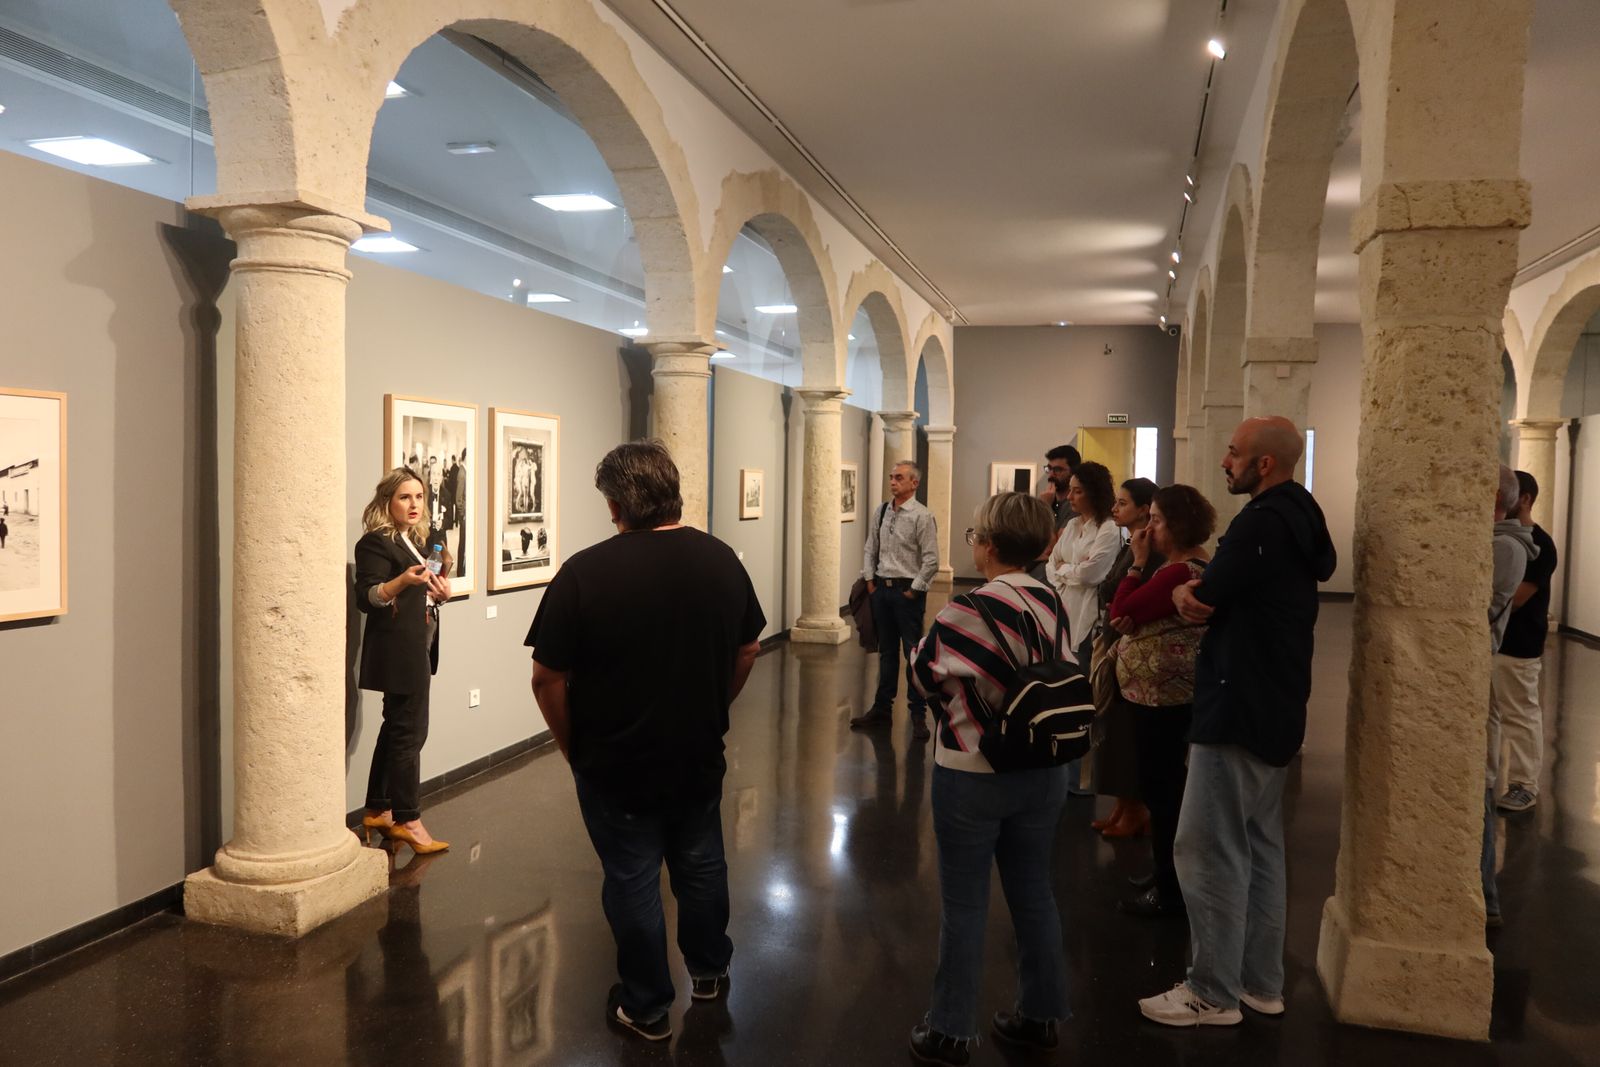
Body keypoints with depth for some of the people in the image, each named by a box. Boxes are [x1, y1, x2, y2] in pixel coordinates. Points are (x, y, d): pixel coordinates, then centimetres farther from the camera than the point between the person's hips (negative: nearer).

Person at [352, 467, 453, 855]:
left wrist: (441, 592, 2)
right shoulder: (375, 543, -11)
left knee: (397, 727, 13)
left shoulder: (426, 539, 13)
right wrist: (402, 580, -34)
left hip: (419, 645, 9)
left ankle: (378, 811, 22)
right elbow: (366, 598, -18)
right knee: (410, 731, -7)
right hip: (397, 648, -9)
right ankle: (407, 819, 1)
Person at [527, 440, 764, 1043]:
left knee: (633, 881, 11)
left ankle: (647, 1008, 26)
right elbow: (748, 651, 6)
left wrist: (573, 747, -1)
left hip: (616, 764, -4)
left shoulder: (585, 572, -21)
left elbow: (548, 679, -17)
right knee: (701, 865, 22)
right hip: (701, 757, 5)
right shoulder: (721, 559, -5)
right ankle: (709, 972, 42)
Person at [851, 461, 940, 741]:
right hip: (881, 588, 6)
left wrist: (913, 590, -13)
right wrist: (869, 580, 7)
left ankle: (918, 714, 11)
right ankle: (882, 709, 26)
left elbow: (931, 560, -14)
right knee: (886, 652, 16)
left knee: (913, 653, 0)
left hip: (908, 591, -6)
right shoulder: (882, 511, 7)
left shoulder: (922, 516, -12)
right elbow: (870, 548, 15)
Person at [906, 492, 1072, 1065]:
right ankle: (1040, 1014, 30)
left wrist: (924, 640, 11)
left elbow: (926, 674, -7)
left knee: (963, 905, 6)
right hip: (1043, 772, 6)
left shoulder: (971, 607, -20)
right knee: (1034, 894, 17)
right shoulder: (1052, 602, -2)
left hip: (972, 775, -6)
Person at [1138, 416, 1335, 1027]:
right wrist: (1201, 593, -1)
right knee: (1260, 846, 16)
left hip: (1238, 710, -10)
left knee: (1209, 851, -2)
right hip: (1276, 708, 10)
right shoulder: (1298, 520, 13)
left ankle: (1214, 994, 7)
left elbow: (1200, 603, -14)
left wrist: (1184, 591, 5)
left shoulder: (1262, 522, -19)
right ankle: (1261, 983, 26)